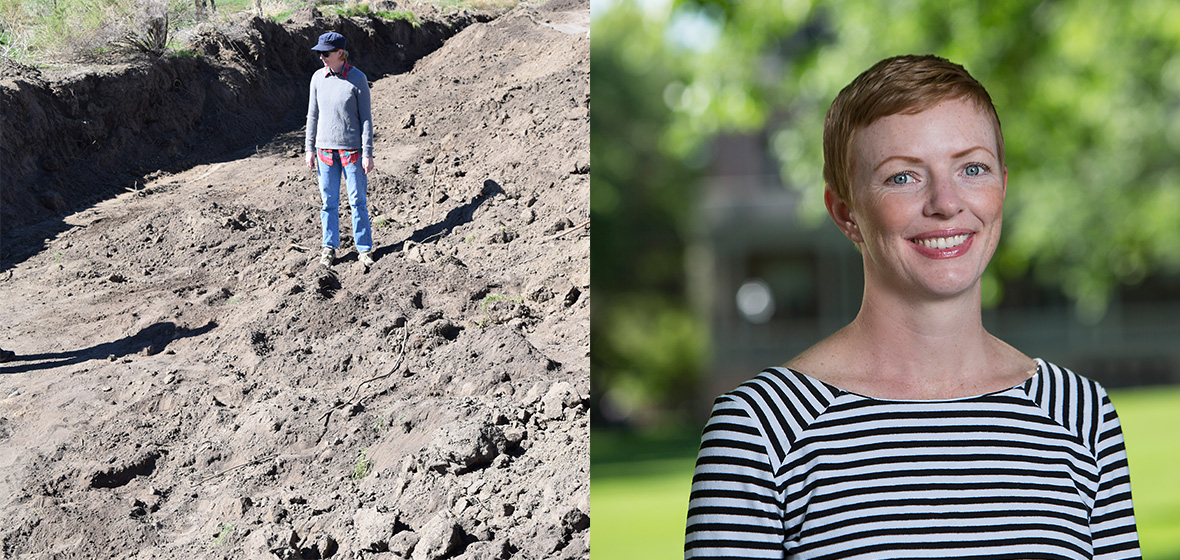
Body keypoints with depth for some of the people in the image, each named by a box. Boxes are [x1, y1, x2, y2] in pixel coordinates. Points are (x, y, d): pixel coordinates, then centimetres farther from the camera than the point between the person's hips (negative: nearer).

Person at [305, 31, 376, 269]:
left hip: (351, 149, -3)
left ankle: (364, 249, 12)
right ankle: (329, 247, 19)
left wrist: (368, 153, -8)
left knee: (358, 201, 2)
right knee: (329, 201, 8)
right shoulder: (318, 78, 2)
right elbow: (313, 114, 10)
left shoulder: (357, 79, -9)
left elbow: (366, 117, -6)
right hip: (325, 148, 3)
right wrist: (310, 148, 8)